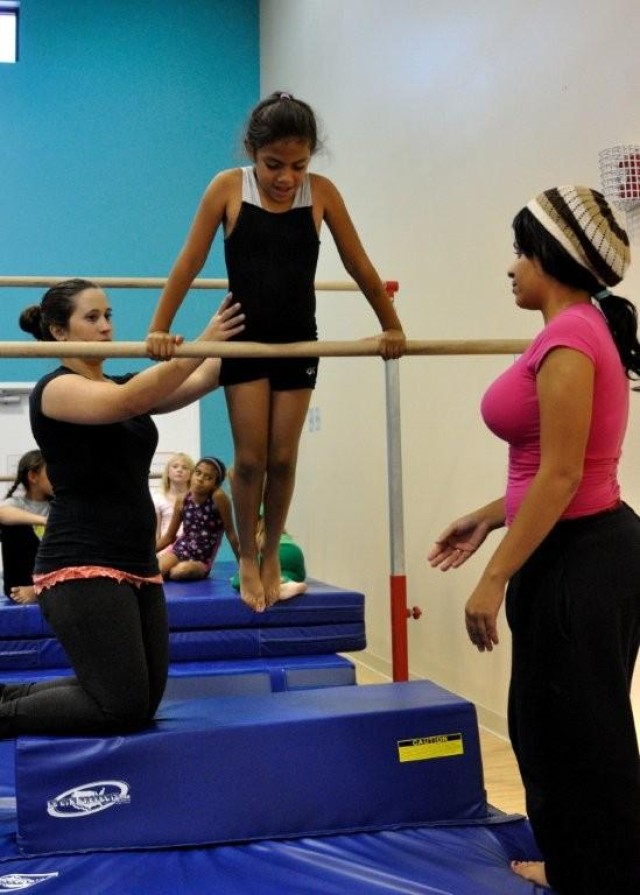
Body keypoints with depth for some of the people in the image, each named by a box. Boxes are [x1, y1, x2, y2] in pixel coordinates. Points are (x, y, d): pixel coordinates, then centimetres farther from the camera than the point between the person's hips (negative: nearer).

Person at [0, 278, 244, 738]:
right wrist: (201, 344, -32)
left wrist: (232, 340, -16)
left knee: (143, 701, 11)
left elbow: (199, 383, 1)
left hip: (138, 565, 9)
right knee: (124, 708, -11)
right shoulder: (55, 390, -8)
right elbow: (126, 402, -28)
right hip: (81, 568, -9)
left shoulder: (125, 385, 15)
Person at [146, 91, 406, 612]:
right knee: (250, 458, 1)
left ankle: (272, 556, 25)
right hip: (244, 340, -1)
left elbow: (359, 266, 1)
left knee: (283, 458, 5)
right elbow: (190, 263, -7)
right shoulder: (229, 187, -10)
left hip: (298, 341, 1)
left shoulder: (322, 192, -7)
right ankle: (247, 559, 20)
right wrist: (159, 329, -10)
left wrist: (391, 326, 6)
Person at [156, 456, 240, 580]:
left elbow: (230, 533, -11)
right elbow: (169, 536, 8)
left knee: (182, 571, -33)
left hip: (201, 560, -2)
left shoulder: (218, 497, -17)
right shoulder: (182, 500, -3)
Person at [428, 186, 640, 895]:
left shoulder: (569, 337, -18)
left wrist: (495, 577, -19)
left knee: (583, 733, 3)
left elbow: (561, 476, -22)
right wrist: (487, 518, 19)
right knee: (547, 722, 21)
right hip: (579, 552, 11)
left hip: (580, 559, -11)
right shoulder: (583, 330, 13)